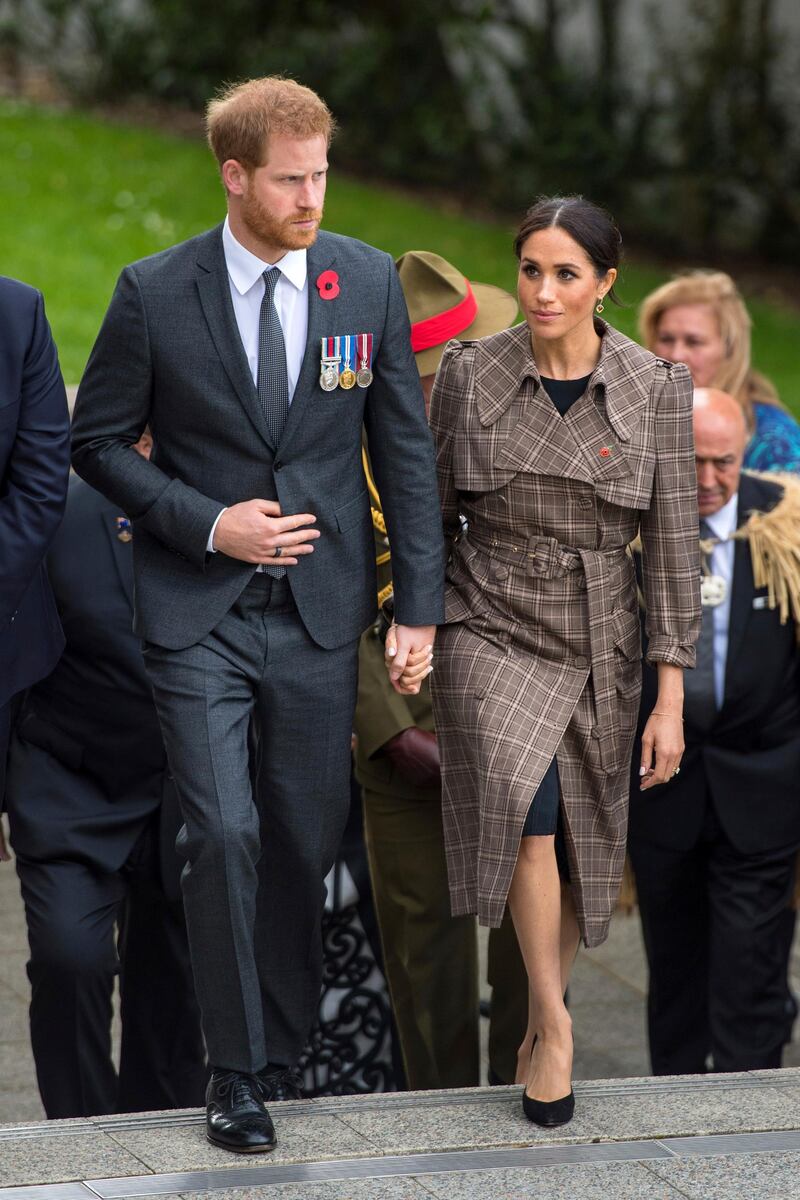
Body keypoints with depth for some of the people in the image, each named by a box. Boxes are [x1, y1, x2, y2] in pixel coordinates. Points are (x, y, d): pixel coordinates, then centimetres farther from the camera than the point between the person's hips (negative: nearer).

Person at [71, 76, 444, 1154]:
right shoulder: (154, 294, -6)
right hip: (201, 615, -2)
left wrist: (420, 603, 2)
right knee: (224, 835, -10)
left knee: (307, 837, 8)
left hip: (321, 615, 2)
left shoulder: (369, 281, 0)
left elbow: (405, 447, 5)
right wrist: (207, 525, -11)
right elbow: (99, 441, 2)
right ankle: (239, 1070, 4)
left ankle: (285, 1041, 26)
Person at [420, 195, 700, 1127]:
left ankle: (541, 1013, 34)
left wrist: (671, 697, -5)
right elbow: (430, 513, 6)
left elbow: (671, 546, -3)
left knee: (582, 850, 9)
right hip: (490, 634, -2)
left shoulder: (655, 390, -4)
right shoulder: (469, 374, -4)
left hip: (598, 647, 2)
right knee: (524, 804, -26)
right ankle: (554, 1024, -13)